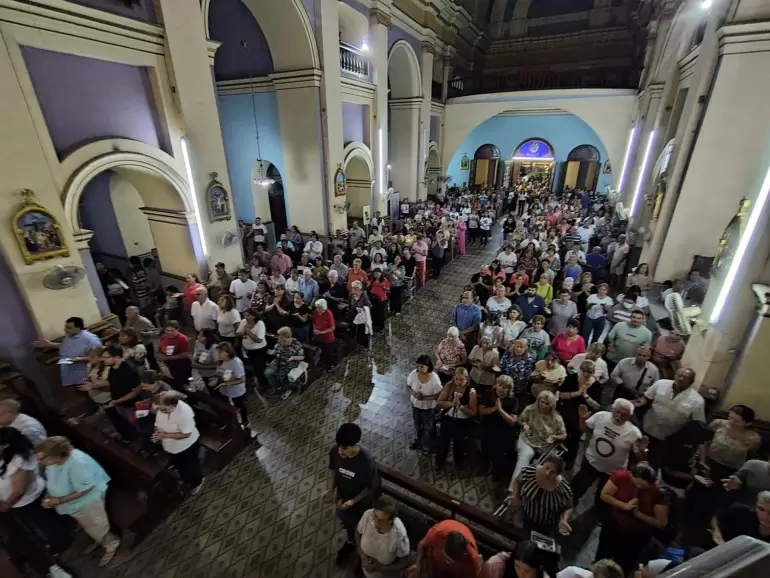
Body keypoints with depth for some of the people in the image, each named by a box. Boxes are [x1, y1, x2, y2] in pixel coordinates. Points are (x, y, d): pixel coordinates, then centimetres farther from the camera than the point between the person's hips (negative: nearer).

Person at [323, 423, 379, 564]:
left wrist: (353, 501, -26)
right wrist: (332, 489, -15)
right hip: (342, 497, 4)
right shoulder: (334, 452, -27)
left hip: (361, 502, -4)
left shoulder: (366, 462, -39)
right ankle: (350, 543, 64)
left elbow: (371, 487, -21)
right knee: (347, 522, 31)